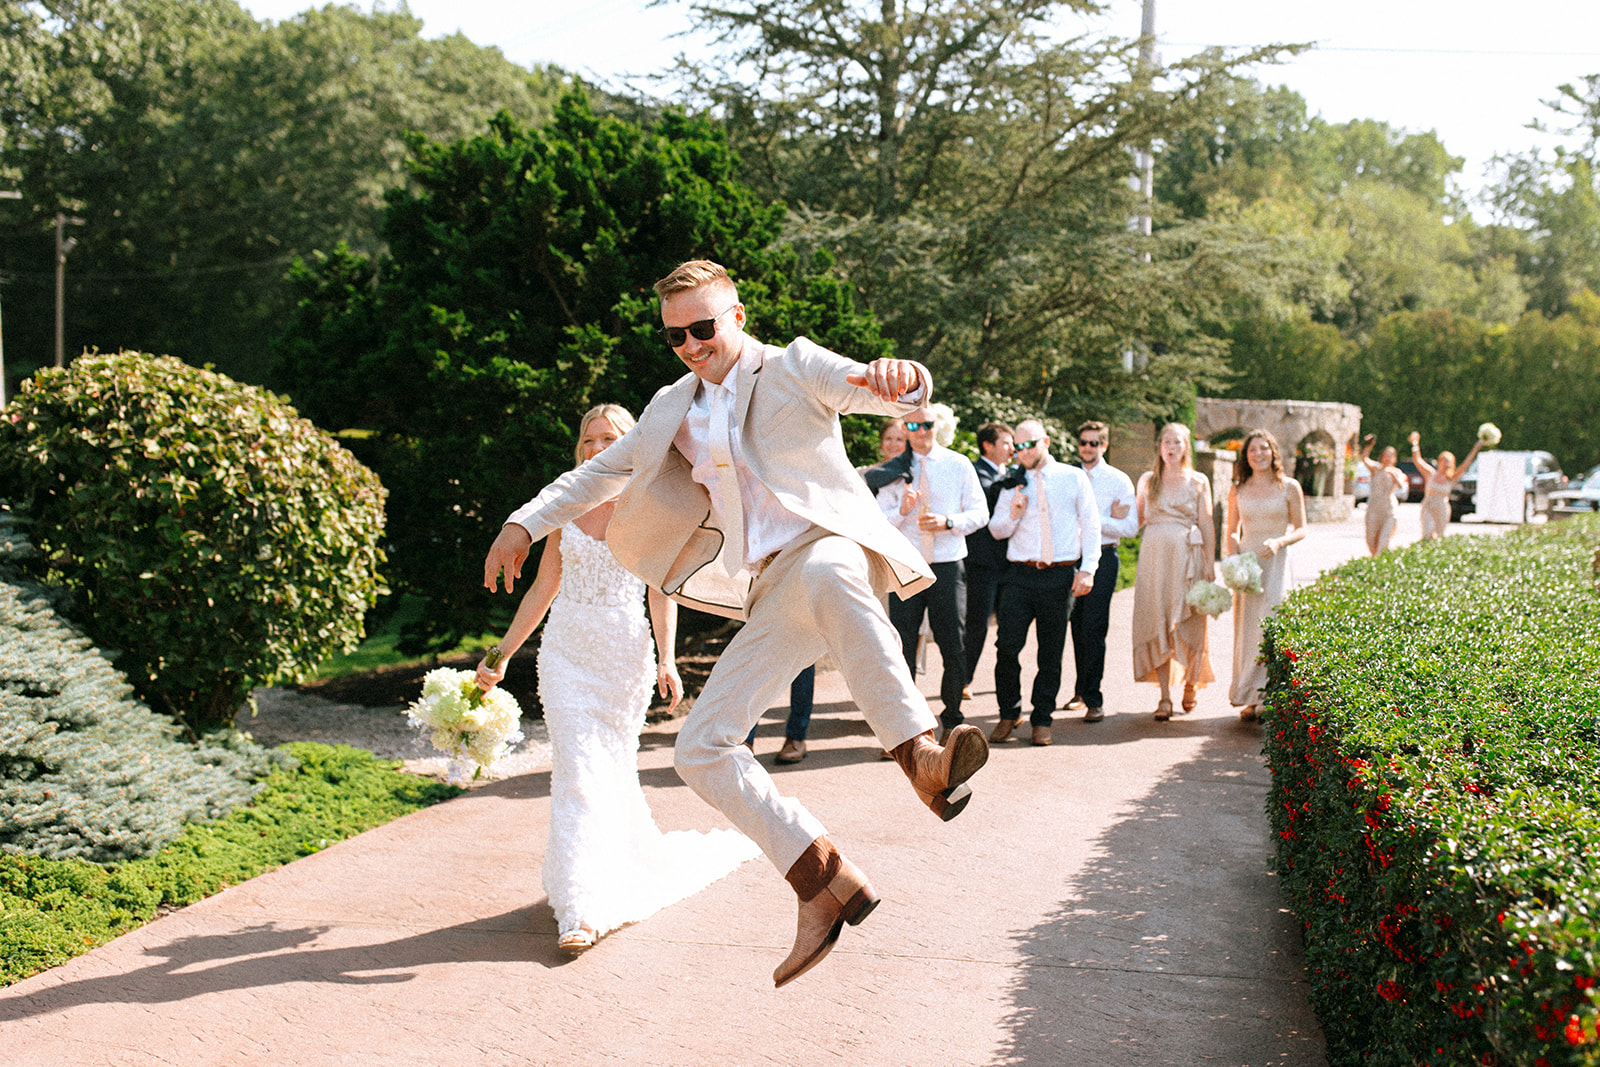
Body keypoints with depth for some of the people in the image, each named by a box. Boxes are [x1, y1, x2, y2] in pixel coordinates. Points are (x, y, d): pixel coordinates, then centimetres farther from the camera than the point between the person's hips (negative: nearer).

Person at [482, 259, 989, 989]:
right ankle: (824, 885, -2)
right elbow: (605, 470, 33)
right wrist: (525, 523, 24)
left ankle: (921, 756, -54)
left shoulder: (793, 367, 4)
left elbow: (899, 398, -10)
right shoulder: (674, 407, 21)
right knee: (700, 751, -5)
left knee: (823, 576, -45)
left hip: (830, 546, -6)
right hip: (771, 596, 6)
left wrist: (900, 378, -35)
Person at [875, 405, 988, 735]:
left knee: (954, 649, 3)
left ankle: (952, 718, 21)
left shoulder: (959, 465, 6)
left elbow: (980, 513, 4)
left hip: (948, 566, 0)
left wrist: (948, 522, -13)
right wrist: (902, 510, -16)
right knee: (902, 649, 0)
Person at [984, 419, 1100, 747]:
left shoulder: (1074, 478, 6)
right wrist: (1013, 514, -8)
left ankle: (1042, 720, 16)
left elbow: (1091, 525, 4)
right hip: (1020, 575, 1)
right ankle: (1009, 714, 10)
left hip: (1061, 575, -1)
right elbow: (996, 530, 14)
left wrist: (1087, 569, -6)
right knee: (1007, 646, -7)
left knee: (1051, 652, 4)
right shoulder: (1013, 483, 11)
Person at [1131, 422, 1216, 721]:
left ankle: (1191, 683, 24)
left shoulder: (1198, 482, 6)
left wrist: (1210, 562, -4)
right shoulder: (1147, 480, 11)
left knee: (1188, 623, -1)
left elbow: (1206, 524, 2)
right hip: (1154, 556, 1)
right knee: (1157, 623, -4)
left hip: (1187, 556, -1)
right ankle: (1165, 697, -1)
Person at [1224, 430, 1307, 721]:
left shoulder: (1289, 487, 2)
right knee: (1246, 629, 1)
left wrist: (1279, 541, -15)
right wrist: (1233, 559, -3)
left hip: (1275, 564, -3)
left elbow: (1300, 529, 4)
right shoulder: (1237, 490, 9)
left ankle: (1264, 698, -5)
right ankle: (1248, 698, 9)